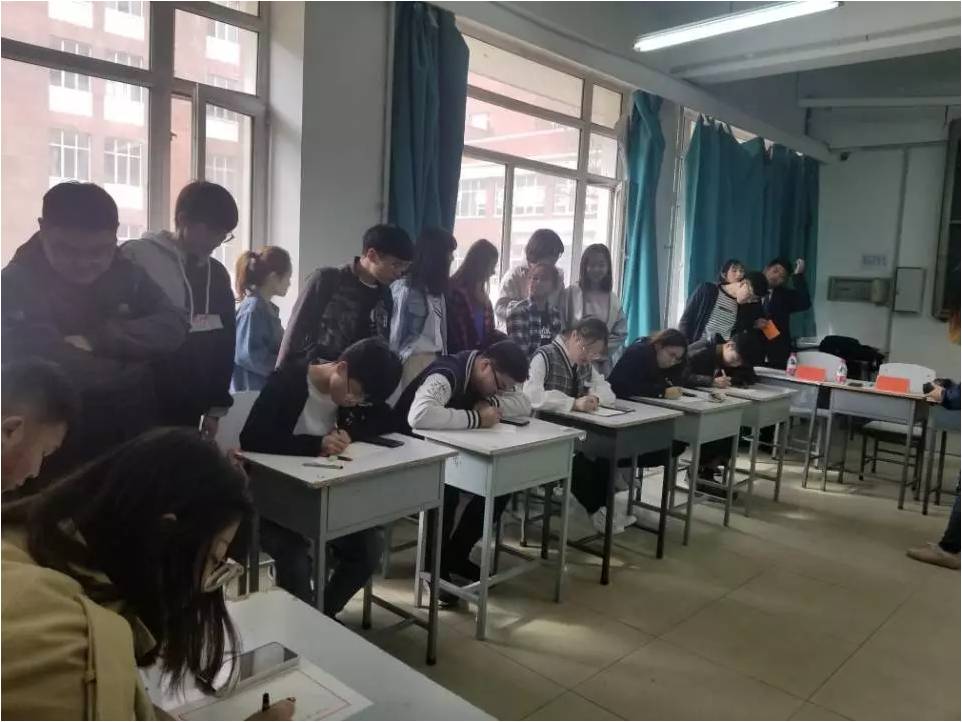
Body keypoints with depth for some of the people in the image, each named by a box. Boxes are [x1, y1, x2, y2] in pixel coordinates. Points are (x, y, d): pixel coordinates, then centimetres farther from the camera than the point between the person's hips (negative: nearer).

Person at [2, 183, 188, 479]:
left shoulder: (128, 274, 3)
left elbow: (173, 329, -10)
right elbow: (43, 365, -22)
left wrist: (98, 337, -21)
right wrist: (131, 367, -12)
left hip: (135, 437, 4)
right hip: (56, 447, -4)